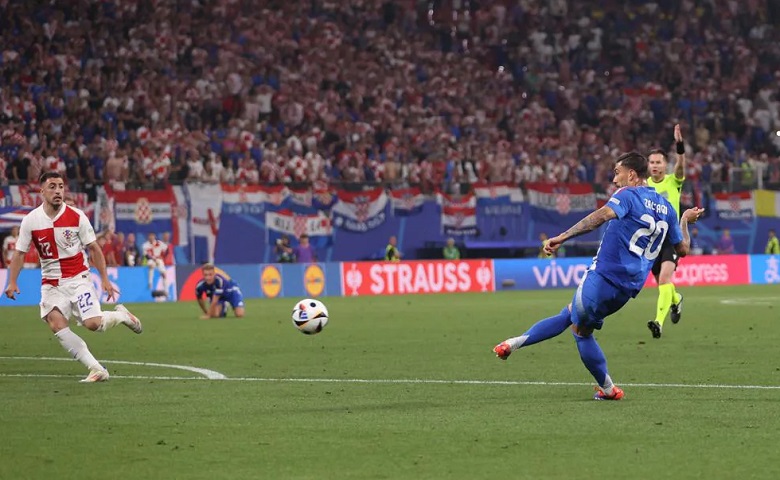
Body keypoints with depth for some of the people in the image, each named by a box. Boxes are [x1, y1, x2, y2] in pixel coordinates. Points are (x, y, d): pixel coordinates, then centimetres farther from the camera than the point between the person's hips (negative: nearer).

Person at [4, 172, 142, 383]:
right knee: (56, 324, -21)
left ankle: (121, 315, 17)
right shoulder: (30, 221, -3)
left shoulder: (77, 217, -6)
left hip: (78, 279, -2)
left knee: (93, 323, -19)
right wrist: (12, 282, -5)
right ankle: (97, 370, -16)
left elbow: (94, 249, 2)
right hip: (51, 284, 2)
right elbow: (20, 253, 5)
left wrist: (104, 279, -1)